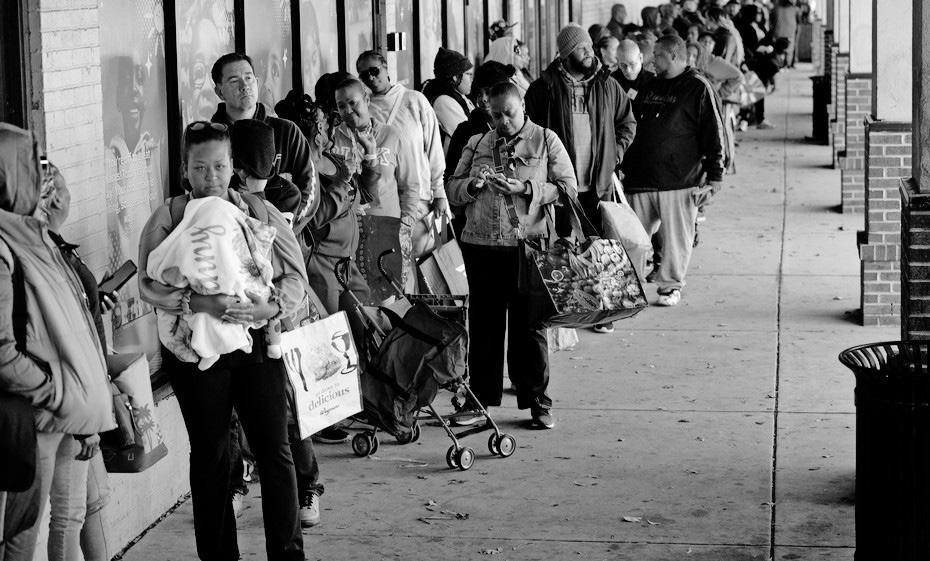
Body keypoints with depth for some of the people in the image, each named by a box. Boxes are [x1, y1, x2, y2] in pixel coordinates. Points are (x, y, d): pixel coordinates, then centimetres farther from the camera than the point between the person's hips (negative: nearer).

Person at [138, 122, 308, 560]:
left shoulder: (261, 212, 6)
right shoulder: (167, 219, 1)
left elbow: (295, 276, 4)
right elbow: (150, 284, -9)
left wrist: (271, 306, -16)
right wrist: (200, 304, -24)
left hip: (259, 344, 1)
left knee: (274, 450, 0)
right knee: (209, 456, 9)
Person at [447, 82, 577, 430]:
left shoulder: (546, 141, 6)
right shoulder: (477, 144, 15)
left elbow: (569, 188, -1)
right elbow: (452, 189, 14)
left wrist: (526, 188, -14)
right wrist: (472, 184, -7)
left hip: (527, 246, -3)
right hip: (480, 245, 3)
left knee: (529, 326, 0)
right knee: (484, 325, 8)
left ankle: (537, 404, 8)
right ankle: (481, 399, 17)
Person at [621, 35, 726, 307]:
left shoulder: (698, 89, -2)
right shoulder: (650, 88, 18)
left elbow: (714, 135, -5)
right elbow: (630, 127, 24)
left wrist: (713, 176, -9)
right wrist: (623, 167, 20)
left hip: (679, 180, -6)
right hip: (639, 180, 6)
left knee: (675, 239, 2)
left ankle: (671, 286, 14)